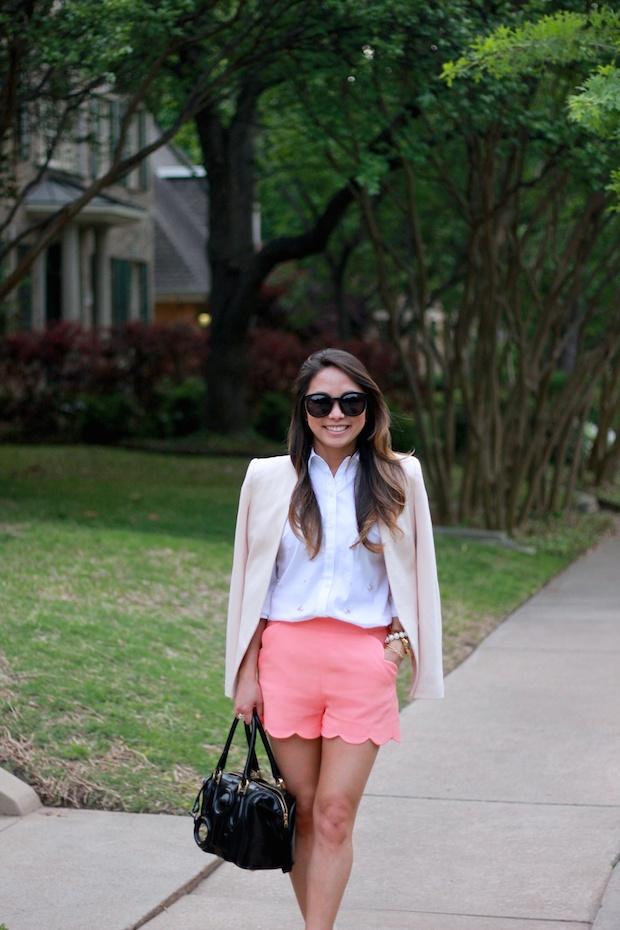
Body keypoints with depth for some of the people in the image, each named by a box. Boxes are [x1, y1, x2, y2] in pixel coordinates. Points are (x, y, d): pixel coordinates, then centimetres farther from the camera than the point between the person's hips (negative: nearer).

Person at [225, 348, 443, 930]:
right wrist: (246, 672, 3)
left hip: (364, 659, -1)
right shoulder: (271, 478, 5)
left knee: (335, 815, -4)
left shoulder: (398, 479, 6)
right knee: (304, 810, 5)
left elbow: (415, 574, 13)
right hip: (286, 655, 1)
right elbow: (251, 581, 7)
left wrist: (401, 639, -3)